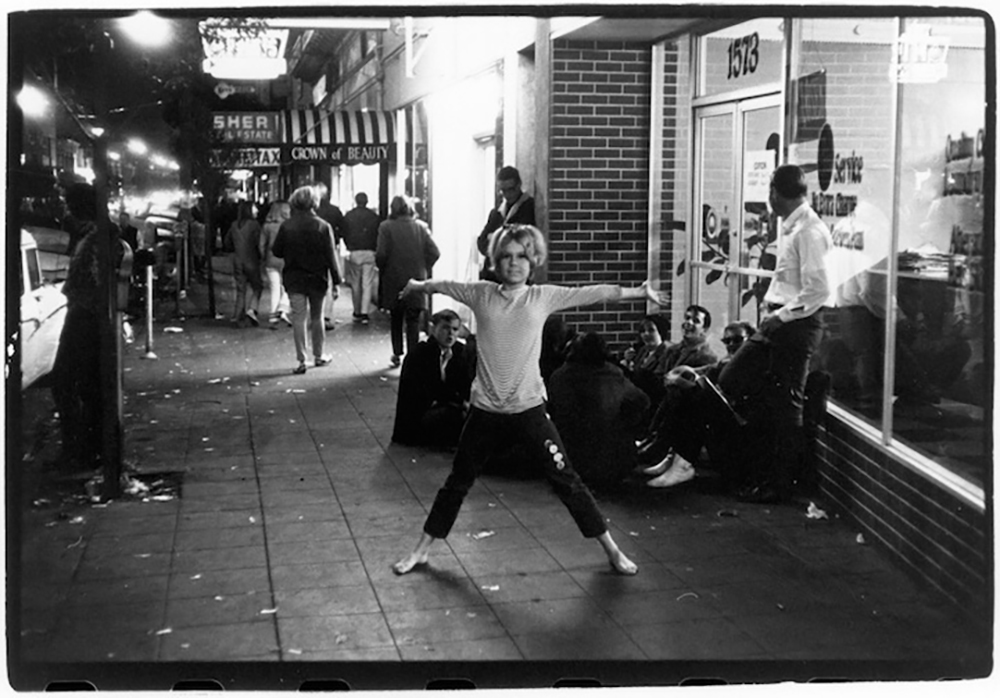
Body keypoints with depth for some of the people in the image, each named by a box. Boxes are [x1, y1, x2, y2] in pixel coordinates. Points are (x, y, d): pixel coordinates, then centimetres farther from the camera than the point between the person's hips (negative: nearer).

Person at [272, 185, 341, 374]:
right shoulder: (323, 227, -9)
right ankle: (318, 356, 25)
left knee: (298, 318, 2)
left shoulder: (286, 226, -7)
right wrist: (336, 281, -4)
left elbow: (276, 251, -1)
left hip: (294, 279, 0)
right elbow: (330, 257, -9)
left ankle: (301, 360, -2)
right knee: (317, 317, 14)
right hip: (317, 279, 0)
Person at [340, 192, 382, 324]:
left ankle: (357, 313, 16)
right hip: (369, 253, -1)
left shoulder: (348, 216, 0)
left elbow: (343, 234, 3)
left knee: (355, 284, 11)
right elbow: (379, 235, 0)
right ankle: (364, 313, -8)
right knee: (367, 284, 0)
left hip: (353, 253, 1)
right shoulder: (374, 216, -1)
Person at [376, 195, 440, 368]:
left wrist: (383, 270, 5)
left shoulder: (386, 227, -8)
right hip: (417, 280, 1)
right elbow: (434, 253, -6)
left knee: (395, 318, 18)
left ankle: (397, 354, 22)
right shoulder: (421, 226, -2)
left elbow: (381, 254, -13)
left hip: (393, 280, -1)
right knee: (414, 321, 6)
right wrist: (423, 269, 8)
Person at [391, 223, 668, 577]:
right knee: (457, 482, 14)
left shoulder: (543, 297, -2)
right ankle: (421, 550, 29)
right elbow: (440, 285, 15)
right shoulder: (481, 294, 0)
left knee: (566, 480, 1)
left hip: (529, 408, -1)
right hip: (485, 409, 1)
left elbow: (595, 293, -4)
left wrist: (641, 292, -7)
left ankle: (612, 549, 13)